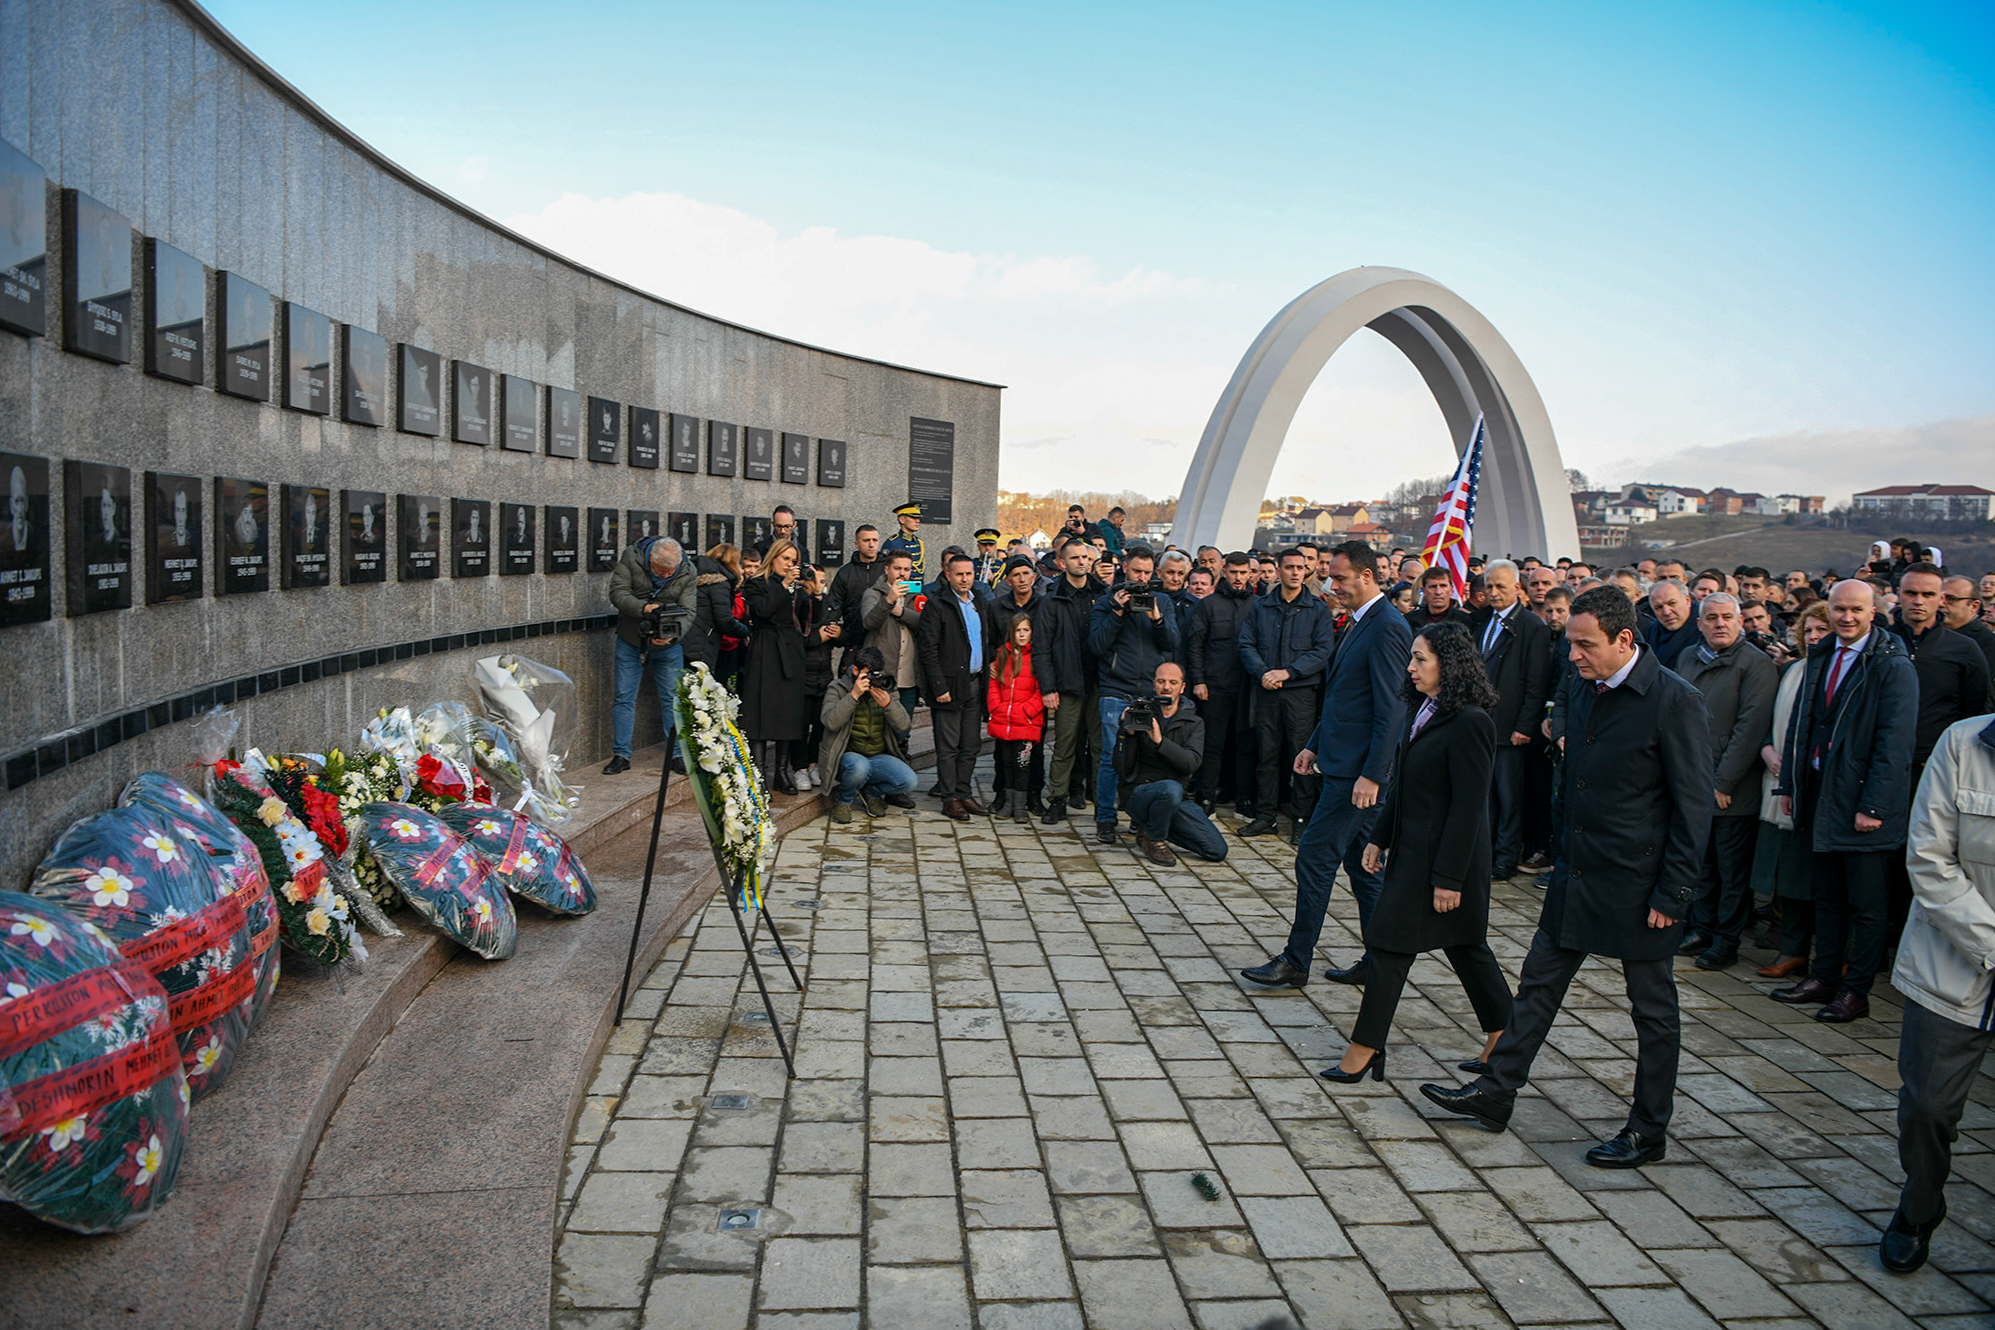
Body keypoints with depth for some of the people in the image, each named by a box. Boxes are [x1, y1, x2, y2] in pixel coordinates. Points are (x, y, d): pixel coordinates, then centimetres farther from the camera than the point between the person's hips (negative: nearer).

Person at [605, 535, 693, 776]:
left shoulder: (686, 572, -13)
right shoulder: (631, 558, -15)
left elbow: (687, 611, -16)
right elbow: (618, 592, -18)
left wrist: (673, 636, -34)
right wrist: (643, 608, -34)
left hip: (668, 646, 0)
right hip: (630, 642, 0)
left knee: (672, 699, 4)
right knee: (624, 697, 4)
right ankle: (621, 755, 13)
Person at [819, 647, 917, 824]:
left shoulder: (885, 688, 6)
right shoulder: (837, 688, -3)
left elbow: (903, 726, -4)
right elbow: (830, 722, -21)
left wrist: (887, 703, -22)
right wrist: (854, 695, -27)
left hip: (879, 757, 4)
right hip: (848, 755, -4)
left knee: (909, 781, -21)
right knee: (859, 767, -39)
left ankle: (871, 792, 11)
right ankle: (842, 799, -3)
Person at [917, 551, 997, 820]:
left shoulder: (981, 605, 15)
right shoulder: (936, 605, -5)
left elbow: (992, 640, 21)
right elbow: (928, 649, -9)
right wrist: (939, 686, -14)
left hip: (975, 684, 6)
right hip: (951, 685, -6)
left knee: (971, 745, 9)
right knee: (948, 746, -1)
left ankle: (964, 794, 18)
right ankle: (950, 799, 4)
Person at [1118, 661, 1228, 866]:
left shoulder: (1194, 724, 7)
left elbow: (1191, 762, -14)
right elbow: (1123, 770, -5)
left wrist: (1160, 741, -26)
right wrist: (1128, 734, -19)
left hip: (1179, 801, 4)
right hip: (1141, 793, -4)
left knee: (1218, 851, -6)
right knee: (1171, 789, -38)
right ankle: (1150, 838, -7)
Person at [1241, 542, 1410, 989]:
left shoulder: (1388, 628, -16)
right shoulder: (1359, 623, 15)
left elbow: (1392, 708, -20)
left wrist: (1372, 774, -22)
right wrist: (1315, 745, 20)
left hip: (1358, 769, -10)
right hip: (1342, 764, 10)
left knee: (1314, 859, -5)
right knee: (1361, 864, 14)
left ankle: (1295, 963, 3)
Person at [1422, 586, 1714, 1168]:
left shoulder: (1675, 702, -17)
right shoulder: (1581, 686, 4)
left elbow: (1693, 807, -14)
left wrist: (1672, 895, -14)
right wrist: (1563, 851, 13)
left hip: (1637, 883, -7)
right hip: (1577, 873, 7)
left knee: (1653, 1009, 9)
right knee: (1539, 982, 13)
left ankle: (1648, 1131, 24)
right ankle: (1495, 1092, 24)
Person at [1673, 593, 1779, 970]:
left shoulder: (1756, 664, -9)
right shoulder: (1688, 658, 10)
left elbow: (1751, 727, -14)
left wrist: (1724, 781, -15)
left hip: (1733, 789, -6)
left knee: (1732, 869, 4)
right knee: (1700, 861, 14)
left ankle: (1727, 939, 15)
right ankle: (1702, 928, 26)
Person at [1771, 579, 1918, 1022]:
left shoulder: (1893, 667, -12)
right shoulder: (1820, 657, 10)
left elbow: (1895, 744, -16)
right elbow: (1801, 724, 15)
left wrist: (1874, 806, -18)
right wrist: (1790, 783, 11)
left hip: (1863, 800, -7)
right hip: (1820, 795, 7)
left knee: (1866, 905, 5)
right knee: (1827, 897, 16)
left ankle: (1856, 991, 14)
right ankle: (1824, 977, 25)